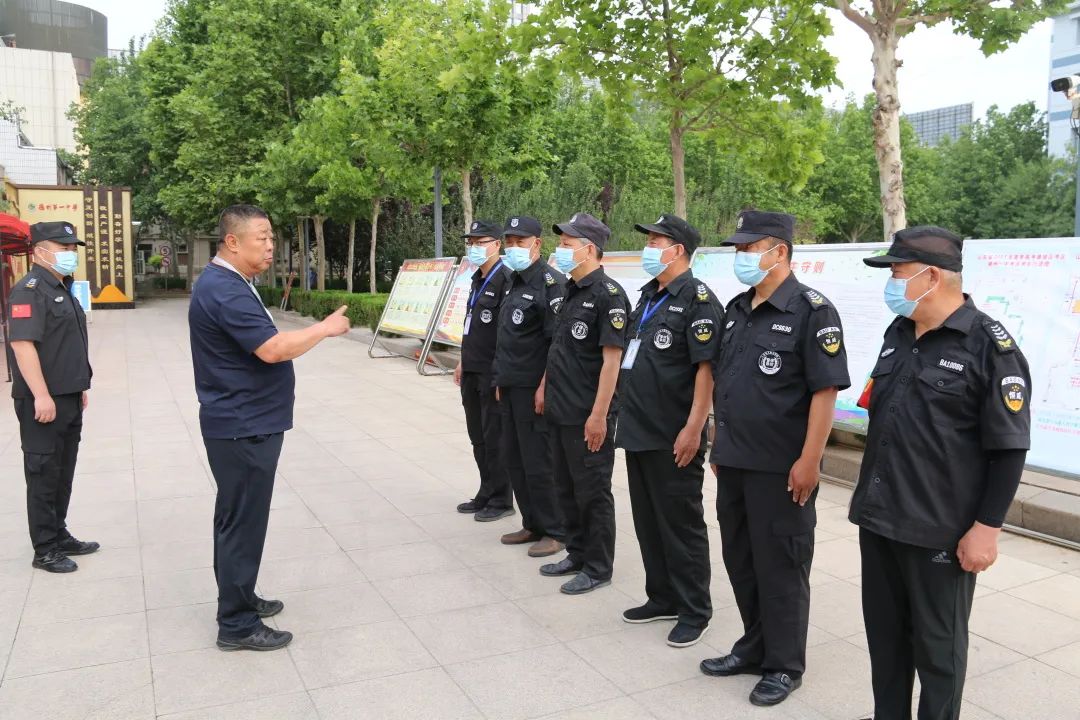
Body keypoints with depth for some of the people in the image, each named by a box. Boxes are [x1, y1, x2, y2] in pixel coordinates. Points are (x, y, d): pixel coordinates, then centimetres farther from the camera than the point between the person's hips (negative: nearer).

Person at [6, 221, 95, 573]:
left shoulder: (63, 288, 15)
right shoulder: (30, 289, -14)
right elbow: (22, 344, -23)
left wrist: (79, 387, 22)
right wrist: (41, 396, -26)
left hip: (68, 400, 9)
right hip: (44, 403, -9)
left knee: (63, 473, 16)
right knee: (44, 476, 0)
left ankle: (60, 536, 28)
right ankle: (45, 550, 10)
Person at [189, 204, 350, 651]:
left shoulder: (229, 284, 13)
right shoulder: (224, 291, -21)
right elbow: (273, 349, -28)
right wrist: (326, 328, -17)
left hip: (244, 424, 11)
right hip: (243, 428, -11)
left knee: (237, 517, 19)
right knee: (243, 520, -2)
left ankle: (239, 598, 32)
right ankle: (237, 624, 9)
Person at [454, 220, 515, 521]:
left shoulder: (505, 279, -14)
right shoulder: (477, 280, 15)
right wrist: (463, 362, 21)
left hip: (493, 373, -9)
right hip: (472, 372, 9)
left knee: (495, 439, 0)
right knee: (478, 437, 15)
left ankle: (501, 500, 12)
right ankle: (486, 495, 27)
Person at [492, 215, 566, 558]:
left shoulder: (549, 282, -13)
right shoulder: (514, 282, 14)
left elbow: (558, 342, -18)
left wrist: (544, 387, -21)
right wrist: (502, 380, 18)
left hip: (533, 389, -9)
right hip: (510, 388, 9)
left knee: (537, 464, -1)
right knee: (513, 459, 14)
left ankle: (555, 532, 13)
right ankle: (533, 525, 27)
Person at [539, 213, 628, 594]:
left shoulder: (608, 294, -15)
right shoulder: (571, 291, 12)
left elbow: (612, 359, -19)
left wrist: (599, 414, -21)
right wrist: (548, 389, 17)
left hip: (588, 416, -9)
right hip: (560, 411, 9)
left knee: (592, 492, 4)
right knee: (566, 488, 18)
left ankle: (598, 568, 18)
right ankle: (577, 554, 33)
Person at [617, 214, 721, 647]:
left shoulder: (698, 300, -13)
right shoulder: (648, 296, 14)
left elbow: (707, 367, -19)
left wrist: (693, 429, -23)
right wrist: (627, 408, 19)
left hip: (673, 437, -9)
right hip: (637, 431, 9)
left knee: (681, 524, 3)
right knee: (648, 521, 17)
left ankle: (694, 611, 18)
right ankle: (662, 598, 32)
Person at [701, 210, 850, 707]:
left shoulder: (811, 311, -12)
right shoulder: (736, 309, 11)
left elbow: (825, 391, -16)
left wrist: (809, 460, -19)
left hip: (780, 469, -7)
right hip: (733, 463, 7)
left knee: (780, 568, 6)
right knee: (740, 561, 17)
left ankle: (783, 665, 24)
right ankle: (754, 648, 36)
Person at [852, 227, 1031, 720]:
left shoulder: (990, 346, -13)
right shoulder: (897, 333, 8)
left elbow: (1008, 449, -14)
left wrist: (987, 527, -15)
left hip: (939, 531, -7)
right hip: (879, 518, 7)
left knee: (936, 644, 10)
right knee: (884, 633, 18)